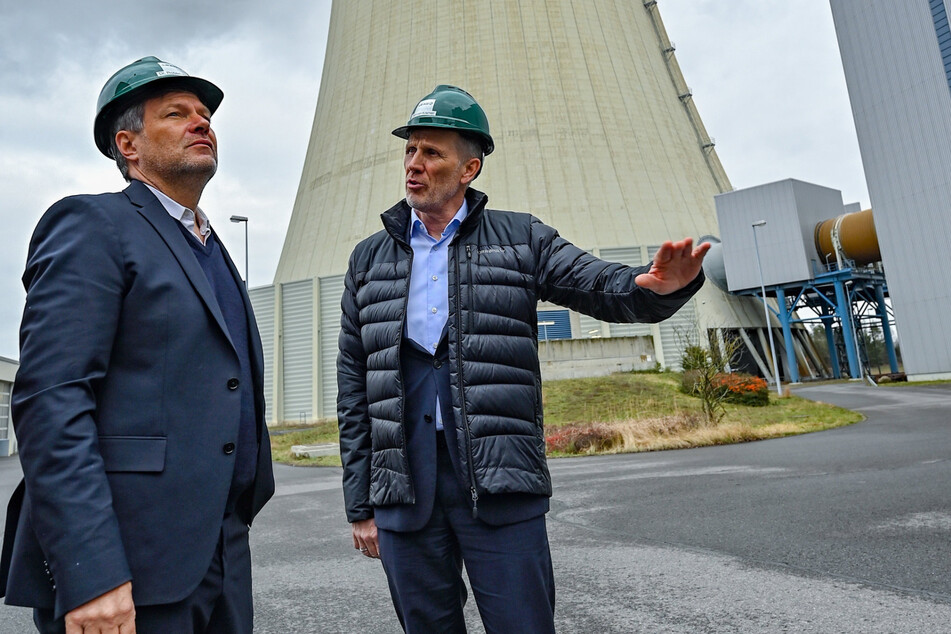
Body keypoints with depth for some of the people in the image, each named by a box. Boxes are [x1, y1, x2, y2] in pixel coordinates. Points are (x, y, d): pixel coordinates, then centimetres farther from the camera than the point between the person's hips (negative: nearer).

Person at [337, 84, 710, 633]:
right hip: (403, 496, 3)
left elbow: (606, 288, -1)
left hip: (501, 492, -2)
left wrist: (659, 285, -27)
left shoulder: (520, 238, 6)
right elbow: (354, 388, 10)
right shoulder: (369, 259, 10)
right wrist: (361, 506, 8)